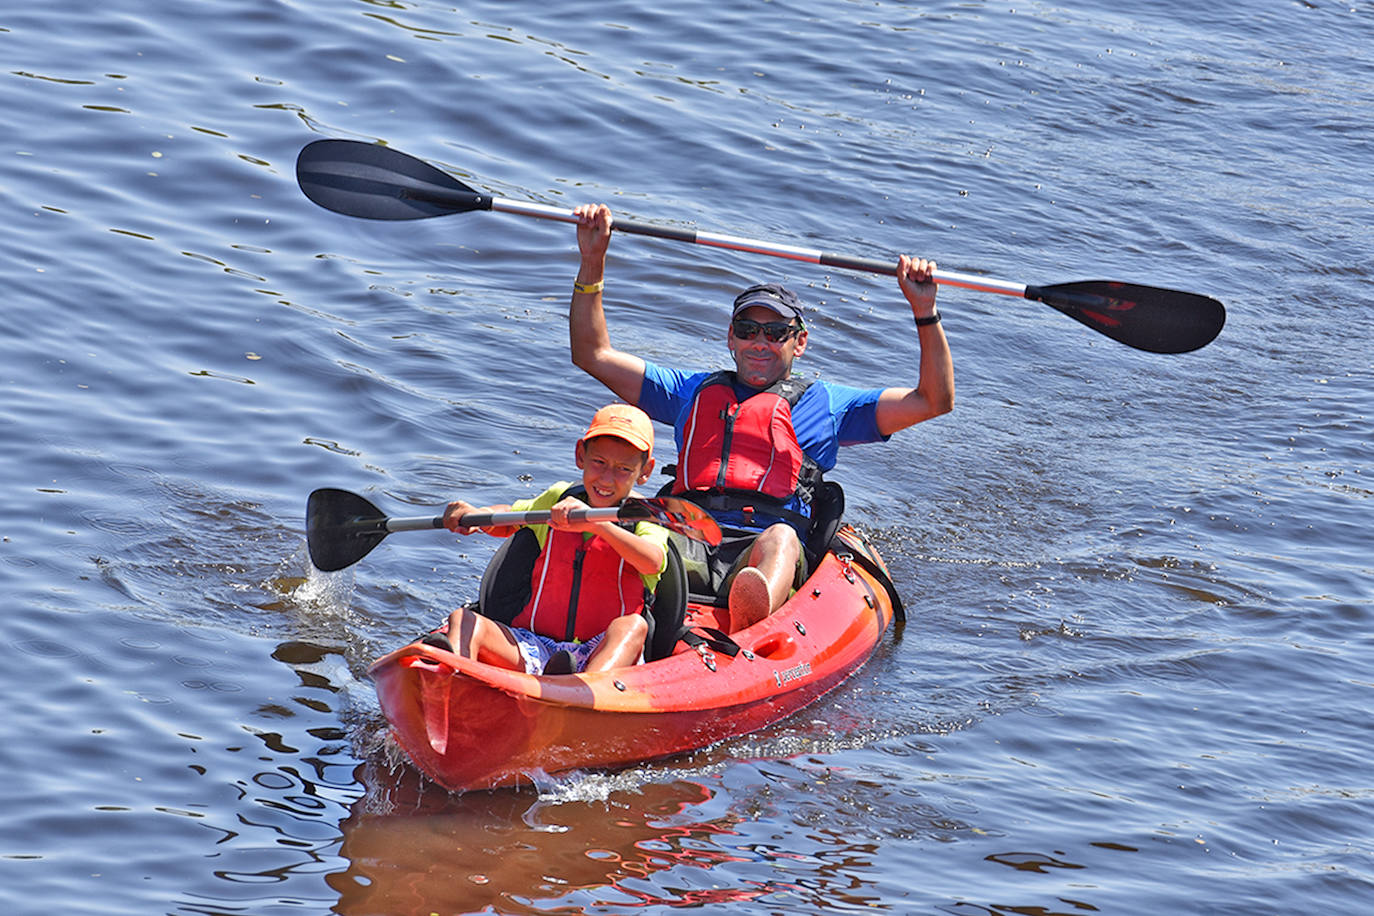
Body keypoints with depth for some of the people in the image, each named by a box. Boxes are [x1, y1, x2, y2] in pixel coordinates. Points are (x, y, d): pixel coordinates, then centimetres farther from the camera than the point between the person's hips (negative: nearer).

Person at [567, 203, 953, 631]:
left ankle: (751, 618, -66)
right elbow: (592, 354, 30)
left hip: (763, 551, -1)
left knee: (780, 538, -39)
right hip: (690, 543, 1)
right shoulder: (693, 391, 32)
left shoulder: (824, 404, 25)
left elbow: (935, 400, 19)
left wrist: (924, 310, 8)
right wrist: (593, 262, 21)